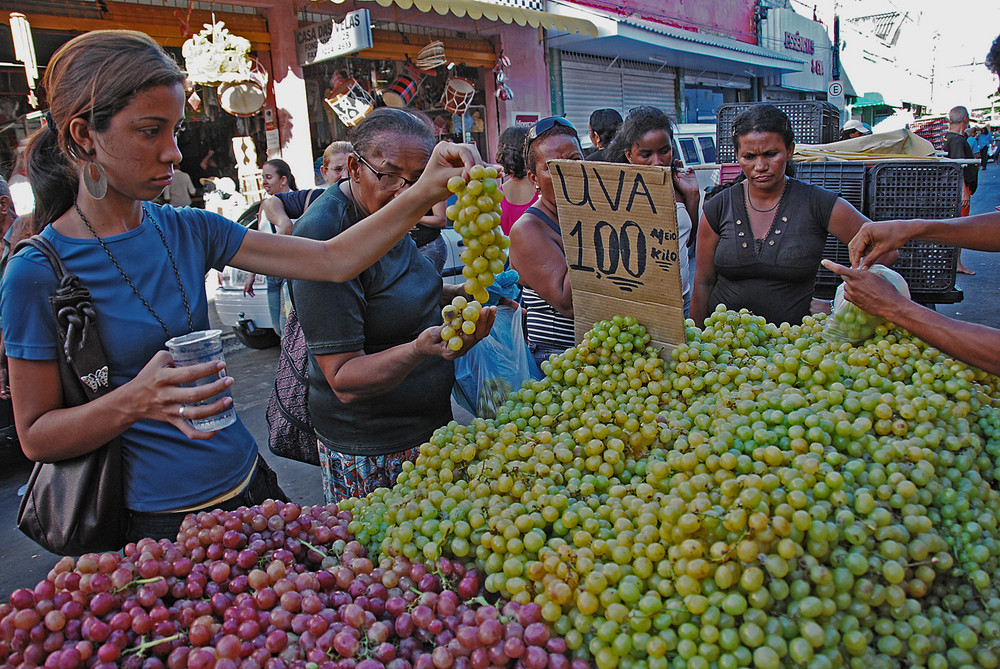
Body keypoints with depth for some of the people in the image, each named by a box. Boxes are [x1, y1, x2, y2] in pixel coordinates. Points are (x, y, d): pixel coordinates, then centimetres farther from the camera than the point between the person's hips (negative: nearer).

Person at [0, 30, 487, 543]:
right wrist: (136, 401, -28)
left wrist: (424, 192, -18)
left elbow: (332, 260, -7)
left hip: (248, 481, 6)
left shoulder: (188, 230, -2)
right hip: (161, 521, -5)